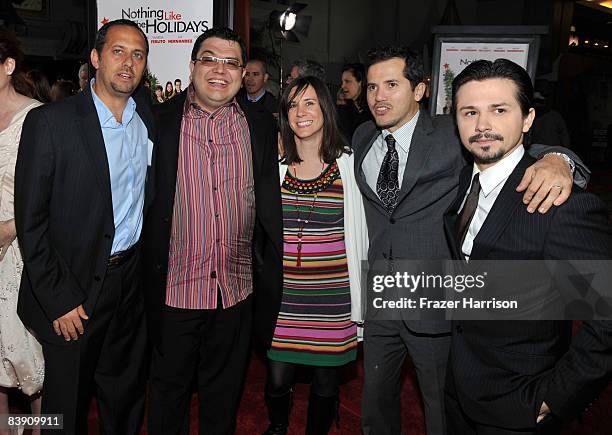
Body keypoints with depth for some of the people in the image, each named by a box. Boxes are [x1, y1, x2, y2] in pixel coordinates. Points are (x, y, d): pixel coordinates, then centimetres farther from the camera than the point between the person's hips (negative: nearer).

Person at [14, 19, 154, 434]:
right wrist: (59, 299, -13)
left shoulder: (151, 120, 2)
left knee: (127, 393, 21)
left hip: (133, 279, 4)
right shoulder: (50, 121, -13)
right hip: (74, 286, -4)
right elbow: (30, 220, -12)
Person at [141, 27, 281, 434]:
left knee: (225, 388, 22)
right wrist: (146, 275, -5)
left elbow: (270, 204, 5)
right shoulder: (159, 121, -6)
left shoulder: (262, 125, 1)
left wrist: (273, 274, 3)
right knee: (169, 386, 19)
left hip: (237, 289, 2)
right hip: (174, 288, -1)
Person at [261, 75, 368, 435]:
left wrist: (358, 299, 2)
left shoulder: (349, 162, -2)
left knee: (326, 383, 10)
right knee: (278, 379, 7)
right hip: (283, 293, 1)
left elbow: (359, 232, 2)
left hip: (333, 293, -1)